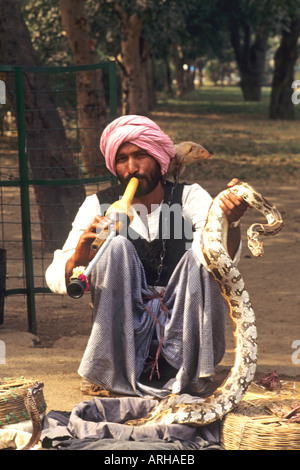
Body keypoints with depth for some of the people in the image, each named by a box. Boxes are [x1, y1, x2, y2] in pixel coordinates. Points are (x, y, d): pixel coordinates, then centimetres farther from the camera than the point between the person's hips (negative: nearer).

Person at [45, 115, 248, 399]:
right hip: (123, 328, 0)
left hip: (183, 322, 0)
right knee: (116, 245, -21)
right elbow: (55, 279, -8)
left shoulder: (190, 198, -1)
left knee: (200, 255, -24)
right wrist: (77, 260, -32)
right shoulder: (98, 207, 0)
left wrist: (230, 221, -43)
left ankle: (191, 373, -15)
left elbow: (225, 257, -20)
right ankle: (107, 373, -19)